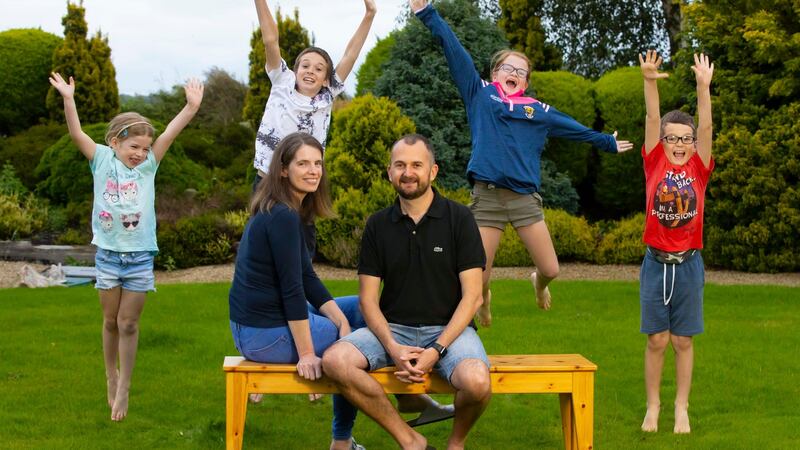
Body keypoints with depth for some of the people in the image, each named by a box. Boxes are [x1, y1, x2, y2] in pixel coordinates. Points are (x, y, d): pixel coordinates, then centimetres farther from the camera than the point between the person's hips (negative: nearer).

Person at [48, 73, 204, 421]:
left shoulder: (148, 166, -1)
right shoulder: (102, 160, -2)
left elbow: (170, 133, -11)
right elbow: (76, 134, -13)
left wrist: (191, 107, -23)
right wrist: (68, 99, -26)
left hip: (140, 258, 0)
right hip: (108, 255, 0)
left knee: (128, 324, 4)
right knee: (111, 321, 13)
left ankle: (124, 388, 15)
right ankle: (111, 375, 34)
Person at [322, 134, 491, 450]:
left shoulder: (459, 219, -2)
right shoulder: (378, 225, 7)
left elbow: (471, 296, -5)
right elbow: (368, 298, 4)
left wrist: (436, 351, -17)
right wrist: (393, 347, -14)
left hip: (448, 329, -2)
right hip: (393, 329, 3)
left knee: (477, 383, -34)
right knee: (334, 361, -25)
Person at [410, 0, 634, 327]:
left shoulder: (538, 111, 17)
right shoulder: (480, 94, 10)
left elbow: (573, 128, 31)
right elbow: (454, 51, 6)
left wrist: (607, 143, 40)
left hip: (526, 197, 2)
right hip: (487, 195, -2)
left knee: (551, 270, 1)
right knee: (478, 277, -2)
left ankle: (538, 282, 40)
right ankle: (485, 299, 37)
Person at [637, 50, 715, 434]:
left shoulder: (699, 169, 1)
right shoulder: (654, 164, 0)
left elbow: (705, 127, -10)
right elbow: (653, 120, -10)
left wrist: (703, 86, -22)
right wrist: (650, 82, -20)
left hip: (688, 264, 1)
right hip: (656, 262, 0)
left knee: (683, 340, 7)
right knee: (656, 340, 4)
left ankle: (682, 408, 18)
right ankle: (652, 406, 17)